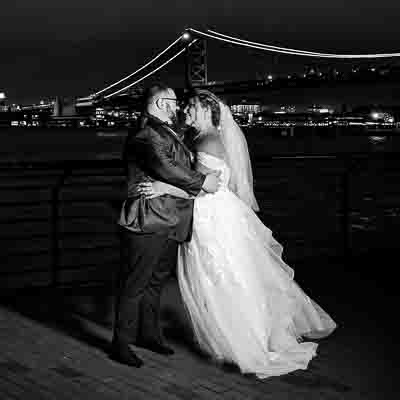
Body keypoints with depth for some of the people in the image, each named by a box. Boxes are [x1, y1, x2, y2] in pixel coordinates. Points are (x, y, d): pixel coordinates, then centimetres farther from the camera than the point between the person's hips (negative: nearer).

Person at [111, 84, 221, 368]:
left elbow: (179, 166, 31)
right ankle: (122, 343, 6)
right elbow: (165, 167, -27)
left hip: (169, 224, 10)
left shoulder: (168, 133, 19)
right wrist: (202, 181, -20)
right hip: (147, 225, -10)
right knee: (135, 283, -2)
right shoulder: (145, 135, -14)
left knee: (156, 280, 19)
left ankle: (149, 334, 32)